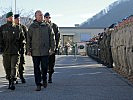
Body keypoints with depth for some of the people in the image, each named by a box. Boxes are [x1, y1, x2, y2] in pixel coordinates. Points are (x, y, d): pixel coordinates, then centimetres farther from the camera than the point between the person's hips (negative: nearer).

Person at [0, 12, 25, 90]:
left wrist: (19, 47, 5)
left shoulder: (18, 28, 5)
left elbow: (22, 38, 13)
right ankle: (9, 81, 20)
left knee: (14, 67, -9)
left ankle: (13, 82, -9)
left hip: (15, 51, -1)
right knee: (7, 67, 7)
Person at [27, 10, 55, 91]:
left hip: (45, 51, 0)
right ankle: (38, 85, 9)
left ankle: (44, 79, 28)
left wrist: (52, 48, 3)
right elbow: (28, 39, 6)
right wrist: (28, 50, 1)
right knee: (36, 68, 2)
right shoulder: (32, 27, 5)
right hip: (35, 51, 0)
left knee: (45, 67, -1)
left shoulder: (47, 26, 7)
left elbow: (51, 37, 8)